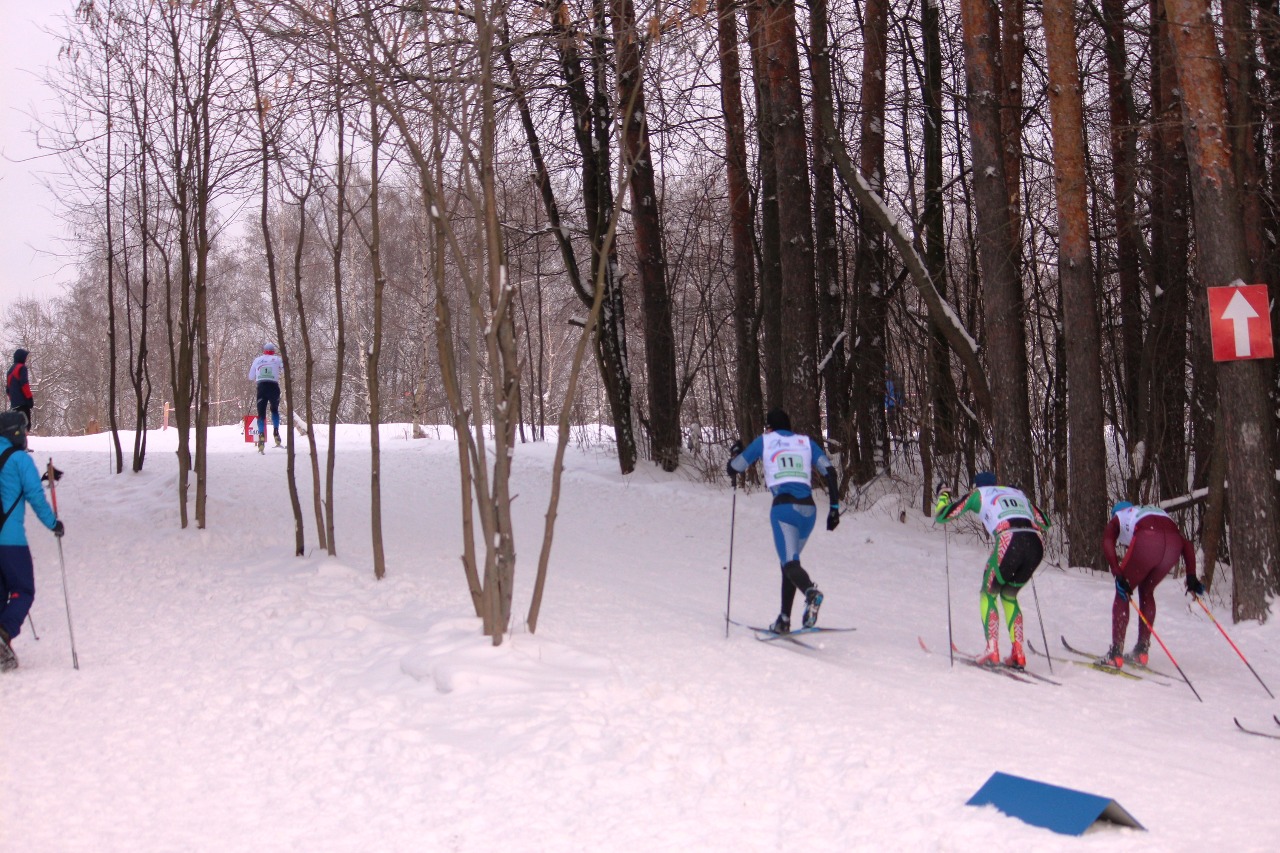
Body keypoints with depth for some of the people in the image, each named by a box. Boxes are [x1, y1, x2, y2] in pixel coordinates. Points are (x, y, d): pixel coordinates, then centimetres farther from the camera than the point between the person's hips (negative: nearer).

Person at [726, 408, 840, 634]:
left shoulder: (763, 441, 15)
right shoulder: (806, 442, 20)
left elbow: (733, 469, 21)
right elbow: (829, 471, 9)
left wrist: (735, 452, 42)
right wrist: (834, 507, 9)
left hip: (783, 506, -4)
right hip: (809, 509, 4)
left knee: (790, 562, -13)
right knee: (790, 559, 20)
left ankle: (811, 591, -47)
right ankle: (784, 619, 15)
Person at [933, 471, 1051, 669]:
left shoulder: (978, 494, 21)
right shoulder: (1017, 492, 33)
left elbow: (941, 516, 22)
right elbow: (1044, 522, 38)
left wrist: (943, 496, 43)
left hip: (1009, 541, -4)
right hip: (1037, 542, 4)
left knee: (988, 595, 17)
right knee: (1009, 595, 24)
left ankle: (992, 651, 3)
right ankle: (1018, 654, 15)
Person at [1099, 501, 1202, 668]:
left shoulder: (1117, 518, 31)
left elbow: (1107, 545, 6)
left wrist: (1119, 576, -2)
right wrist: (1191, 576, 20)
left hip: (1146, 542, -4)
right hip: (1174, 544, 4)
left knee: (1122, 594, 13)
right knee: (1146, 592, 26)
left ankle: (1116, 654, 7)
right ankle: (1142, 652, 24)